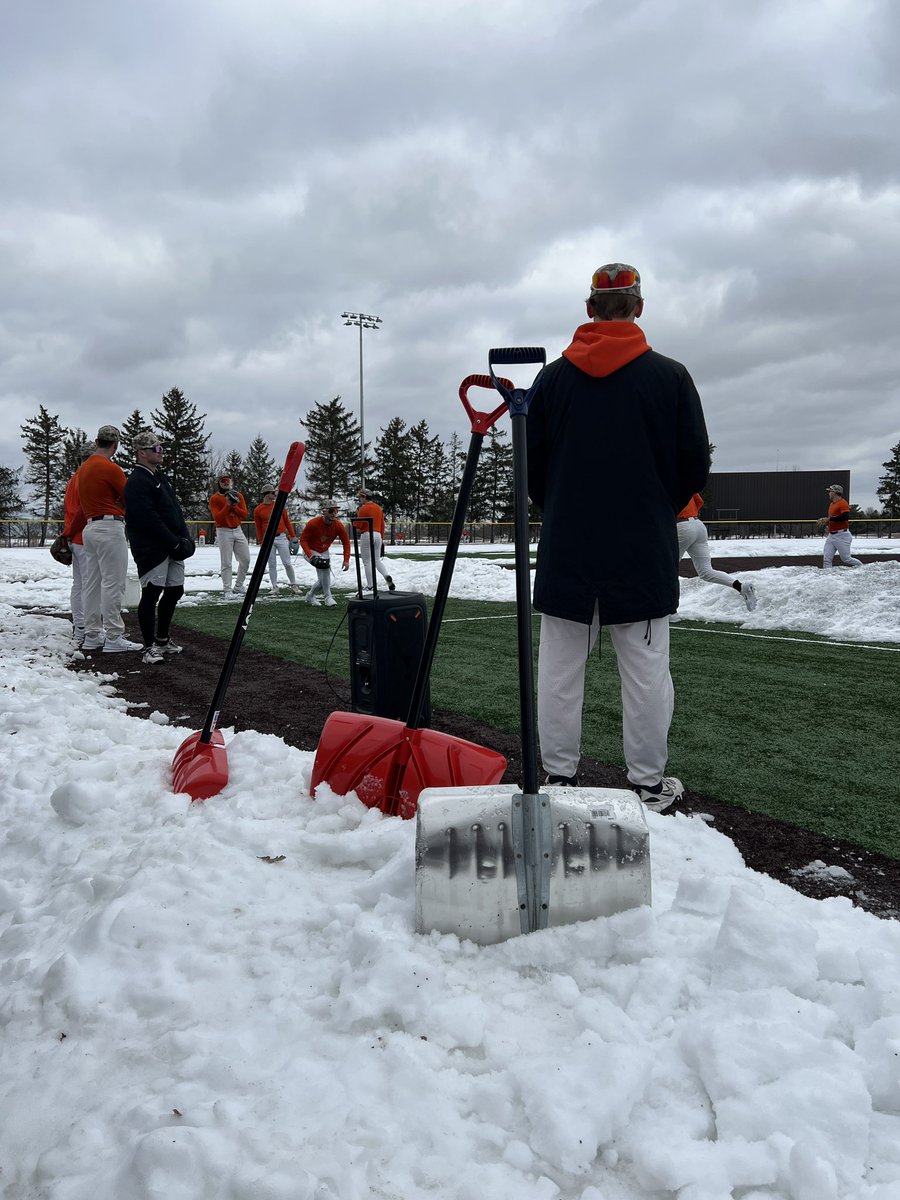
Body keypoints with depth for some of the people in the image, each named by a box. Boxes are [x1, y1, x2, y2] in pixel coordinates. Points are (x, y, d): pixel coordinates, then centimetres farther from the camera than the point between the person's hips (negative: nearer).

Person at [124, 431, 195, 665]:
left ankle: (162, 639, 29)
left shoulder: (162, 477, 18)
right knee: (151, 594, -5)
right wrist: (175, 542, -17)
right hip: (151, 549, -10)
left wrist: (185, 538, 5)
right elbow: (149, 520, -20)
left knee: (175, 590, 14)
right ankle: (150, 647, 3)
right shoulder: (137, 482, -13)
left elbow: (175, 510, 18)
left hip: (172, 547, 10)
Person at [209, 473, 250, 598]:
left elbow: (244, 515, 3)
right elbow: (217, 518, -13)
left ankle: (238, 586, 20)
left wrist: (234, 506, -12)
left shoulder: (238, 496, 8)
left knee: (245, 560, 6)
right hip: (224, 532, -5)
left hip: (238, 530, 5)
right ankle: (227, 591, -4)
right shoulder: (214, 498, -3)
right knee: (226, 563, -7)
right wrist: (228, 505, -19)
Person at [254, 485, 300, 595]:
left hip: (281, 537, 0)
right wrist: (260, 543, 3)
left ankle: (294, 585, 8)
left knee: (287, 563, -2)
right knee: (272, 565, 4)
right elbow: (258, 528, 6)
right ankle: (275, 587, 12)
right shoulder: (258, 510, 1)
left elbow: (287, 521, 9)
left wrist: (293, 536, 5)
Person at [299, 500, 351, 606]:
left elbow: (346, 542, -8)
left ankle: (310, 596, 36)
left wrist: (346, 560, -18)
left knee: (323, 581, 7)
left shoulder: (339, 526, -18)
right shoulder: (313, 523, -28)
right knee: (324, 566, -32)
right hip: (310, 551, -5)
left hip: (324, 553, 5)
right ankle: (328, 597, -26)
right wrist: (311, 556, -34)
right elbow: (303, 540, -22)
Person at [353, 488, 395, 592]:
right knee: (377, 560, 16)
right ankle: (387, 576, -8)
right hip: (378, 535, 7)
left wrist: (357, 515, 3)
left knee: (367, 562, 1)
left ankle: (370, 586, 1)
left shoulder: (363, 509, -9)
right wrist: (382, 538, 21)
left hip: (366, 535, -7)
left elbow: (358, 525, -10)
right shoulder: (379, 508, 11)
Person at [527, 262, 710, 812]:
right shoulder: (670, 375, -2)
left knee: (560, 665, 9)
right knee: (646, 665, 6)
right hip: (645, 550, -1)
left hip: (566, 547, 2)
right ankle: (649, 782, 14)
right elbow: (695, 465, 1)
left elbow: (532, 464, 6)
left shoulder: (552, 377, 3)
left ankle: (559, 774, 16)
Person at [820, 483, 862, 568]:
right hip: (831, 535, 8)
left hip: (842, 535, -8)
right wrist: (824, 521, 8)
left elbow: (845, 517, -25)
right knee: (826, 558, -3)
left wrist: (829, 519, -23)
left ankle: (861, 567, 20)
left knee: (846, 559, -2)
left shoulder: (843, 503, -11)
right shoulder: (832, 504, 17)